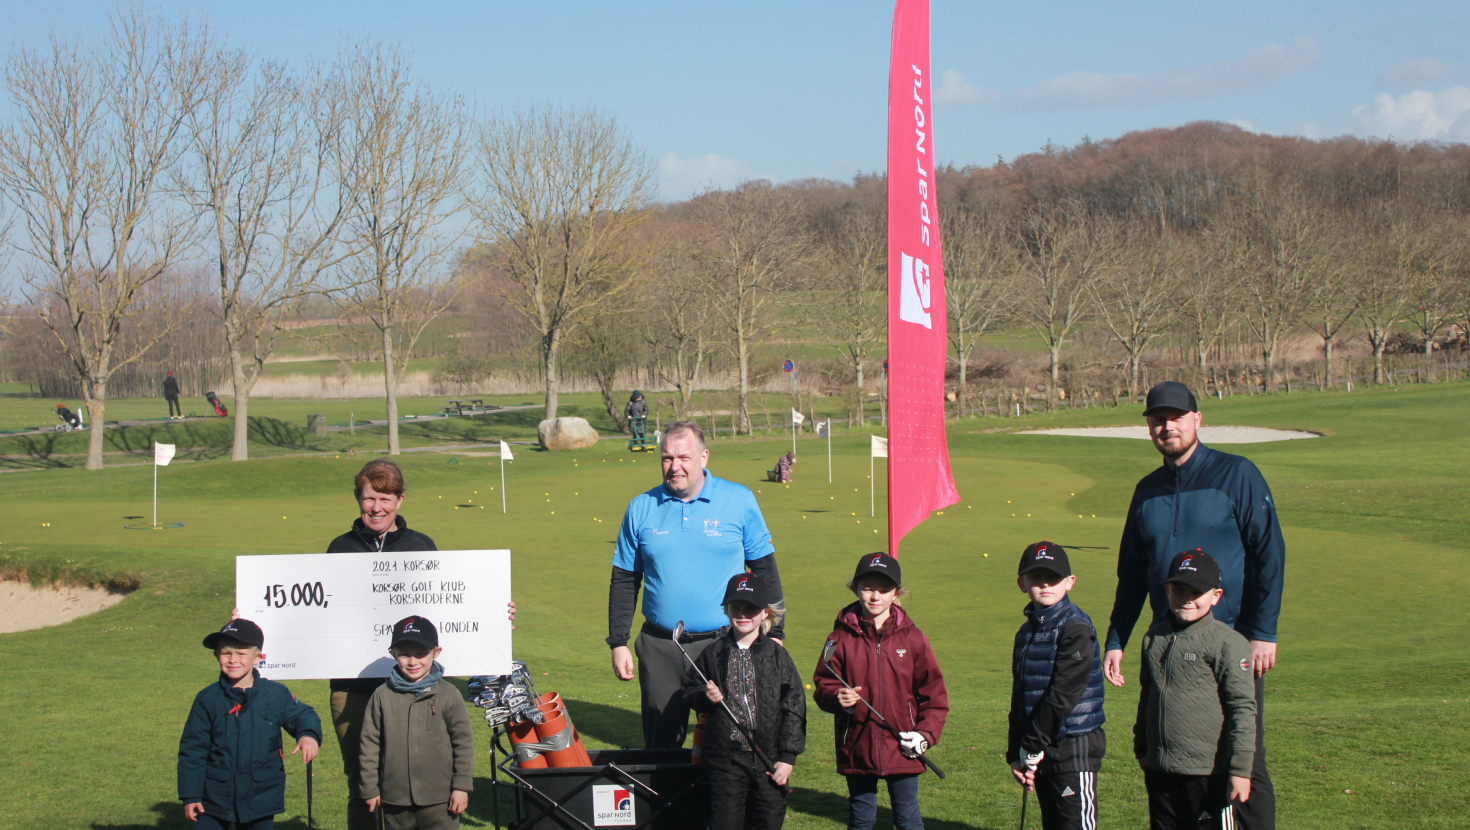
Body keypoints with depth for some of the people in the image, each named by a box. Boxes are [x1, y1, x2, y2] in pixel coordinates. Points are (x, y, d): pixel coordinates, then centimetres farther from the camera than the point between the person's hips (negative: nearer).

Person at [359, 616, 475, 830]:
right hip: (395, 799, 2)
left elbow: (463, 742, 0)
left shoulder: (448, 694, -3)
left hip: (439, 799, -2)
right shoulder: (382, 696, 0)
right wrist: (370, 788, 5)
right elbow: (369, 744, 5)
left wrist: (462, 787, -2)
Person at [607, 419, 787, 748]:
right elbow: (624, 581, 10)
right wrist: (618, 644, 5)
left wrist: (773, 634, 1)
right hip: (660, 647, 2)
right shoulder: (641, 508, 5)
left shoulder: (739, 501, 1)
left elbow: (765, 570, 5)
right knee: (660, 746, 7)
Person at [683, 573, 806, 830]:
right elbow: (690, 689, 14)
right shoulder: (714, 655, 4)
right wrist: (705, 697, -10)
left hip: (769, 759, 0)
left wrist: (788, 756, -5)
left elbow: (794, 707, 0)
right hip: (726, 758, 0)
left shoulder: (777, 656, 1)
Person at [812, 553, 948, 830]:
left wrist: (926, 734, -6)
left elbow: (934, 692, 4)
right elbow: (822, 685, 3)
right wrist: (837, 698, -19)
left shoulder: (912, 638, 1)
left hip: (902, 750, 0)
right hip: (857, 750, 0)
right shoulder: (842, 638, -1)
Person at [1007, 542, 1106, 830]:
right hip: (1041, 752, 8)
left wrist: (1032, 747, -14)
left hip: (1074, 748, -8)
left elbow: (1063, 695, -17)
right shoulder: (1026, 632, 13)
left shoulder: (1076, 629, -11)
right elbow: (1019, 698, 13)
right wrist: (1016, 754, 5)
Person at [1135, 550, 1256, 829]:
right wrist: (1141, 749, 24)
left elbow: (1243, 708, -12)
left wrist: (1240, 769, -14)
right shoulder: (1155, 637, 10)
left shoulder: (1227, 643, -10)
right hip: (1160, 770, 6)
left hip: (1209, 773, -6)